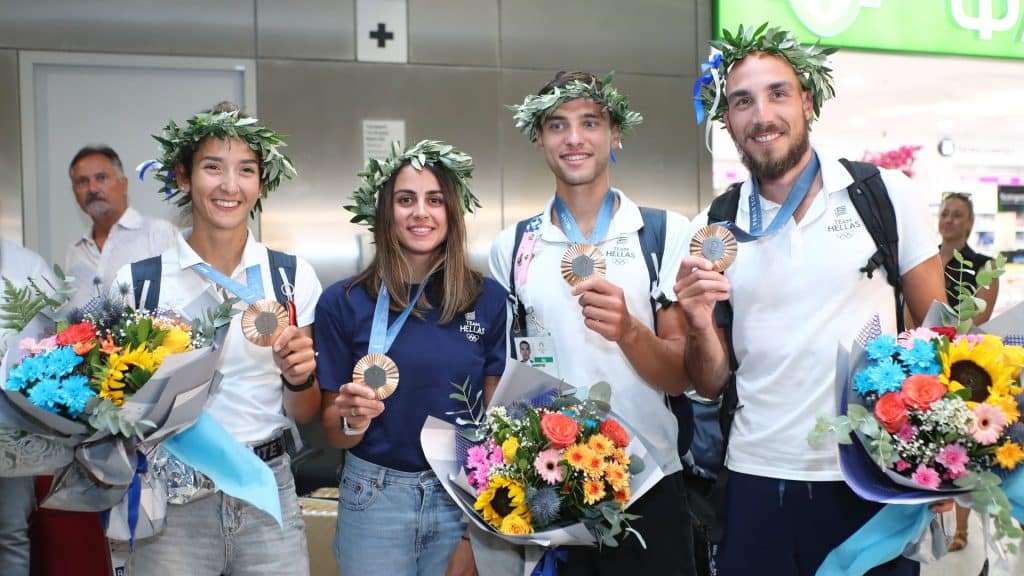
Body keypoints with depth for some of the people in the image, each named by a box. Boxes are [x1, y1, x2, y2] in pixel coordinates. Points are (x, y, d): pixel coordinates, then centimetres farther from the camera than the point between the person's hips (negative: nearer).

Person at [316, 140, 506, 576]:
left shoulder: (489, 300, -4)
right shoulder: (343, 303, -6)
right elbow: (332, 432, 1)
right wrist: (353, 419, -21)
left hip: (467, 498, 1)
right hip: (375, 499, 0)